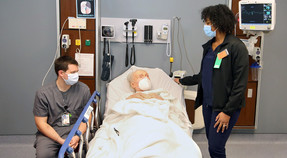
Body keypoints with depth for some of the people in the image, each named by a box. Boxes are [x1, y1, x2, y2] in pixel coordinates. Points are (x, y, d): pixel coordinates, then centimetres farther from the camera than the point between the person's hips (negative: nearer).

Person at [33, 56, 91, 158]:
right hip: (50, 132, -1)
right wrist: (61, 141, -17)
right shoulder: (43, 94, -7)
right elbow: (41, 123, -6)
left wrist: (78, 136, -15)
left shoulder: (83, 89, -1)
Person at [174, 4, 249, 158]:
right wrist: (182, 81, 26)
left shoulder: (236, 47, -13)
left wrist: (228, 112, -17)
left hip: (225, 106, -7)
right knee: (212, 145, 14)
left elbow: (240, 84, -15)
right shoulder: (209, 46, 11)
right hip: (208, 103, 7)